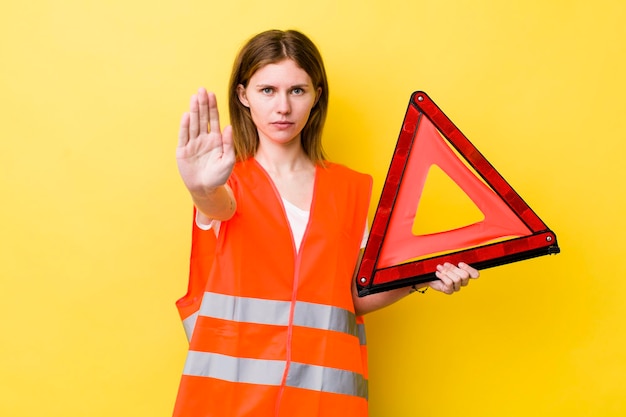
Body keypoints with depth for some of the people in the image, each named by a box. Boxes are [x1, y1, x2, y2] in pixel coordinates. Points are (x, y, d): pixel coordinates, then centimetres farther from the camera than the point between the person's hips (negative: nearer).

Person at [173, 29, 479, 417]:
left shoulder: (349, 187, 8)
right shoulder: (228, 177, 1)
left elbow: (355, 296, 10)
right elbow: (220, 208, -23)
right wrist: (204, 190, -44)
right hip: (232, 379, -2)